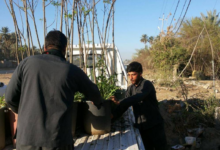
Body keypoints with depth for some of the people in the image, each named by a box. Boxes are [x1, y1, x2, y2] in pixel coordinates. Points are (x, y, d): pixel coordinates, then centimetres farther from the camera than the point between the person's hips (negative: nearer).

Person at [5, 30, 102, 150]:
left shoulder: (27, 63, -1)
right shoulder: (73, 71, -1)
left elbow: (10, 98, 2)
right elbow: (93, 93, 15)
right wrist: (98, 103, 39)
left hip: (26, 139, 1)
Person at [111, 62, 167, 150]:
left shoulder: (147, 84, -13)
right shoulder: (130, 88, 7)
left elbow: (137, 97, -30)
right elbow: (125, 105, -1)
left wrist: (119, 103, -35)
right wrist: (113, 116, -15)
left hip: (154, 125, -5)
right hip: (141, 126, 5)